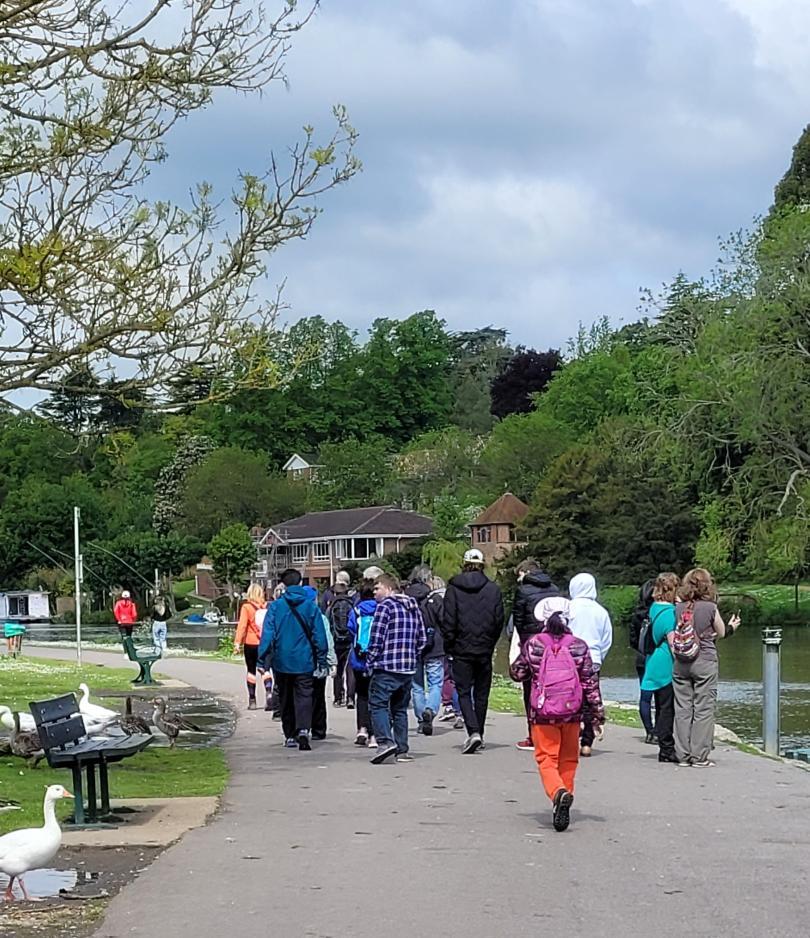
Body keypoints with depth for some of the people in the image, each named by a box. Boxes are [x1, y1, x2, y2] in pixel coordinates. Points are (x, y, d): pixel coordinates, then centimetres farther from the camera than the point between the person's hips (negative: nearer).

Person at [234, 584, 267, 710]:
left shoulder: (246, 607, -7)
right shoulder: (266, 606, -1)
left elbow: (242, 625, -12)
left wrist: (237, 643, -12)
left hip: (251, 643, -2)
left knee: (251, 671, 7)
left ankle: (252, 700, 4)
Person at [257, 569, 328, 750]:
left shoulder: (276, 606, -4)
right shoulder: (311, 606, -1)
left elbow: (268, 634, -6)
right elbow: (319, 635, 1)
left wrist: (263, 660, -2)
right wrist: (321, 660, 9)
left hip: (282, 661, 1)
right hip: (304, 662, 0)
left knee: (286, 699, 14)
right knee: (304, 697, -3)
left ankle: (290, 736, 19)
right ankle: (303, 730, -25)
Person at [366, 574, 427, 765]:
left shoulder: (385, 606, -8)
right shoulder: (413, 607, 14)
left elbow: (376, 638, -13)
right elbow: (422, 639, 16)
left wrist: (370, 661, -4)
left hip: (386, 666, -7)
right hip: (408, 669, 7)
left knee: (378, 704, -4)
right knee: (400, 708, 13)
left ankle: (385, 741, -20)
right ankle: (402, 750, 10)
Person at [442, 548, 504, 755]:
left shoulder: (454, 588, -6)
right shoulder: (493, 589, -1)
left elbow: (448, 621, -6)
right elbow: (499, 621, 1)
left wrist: (449, 647, 4)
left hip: (462, 649, -2)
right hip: (484, 650, 2)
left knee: (464, 692, 1)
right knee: (481, 693, 12)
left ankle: (473, 732, -17)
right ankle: (479, 734, 19)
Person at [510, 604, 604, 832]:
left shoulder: (533, 644, -3)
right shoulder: (579, 646, -2)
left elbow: (517, 673, 8)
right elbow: (590, 683, 0)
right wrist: (597, 716, 4)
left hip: (542, 713, -1)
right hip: (571, 711, 1)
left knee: (546, 759, 1)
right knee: (568, 760, 16)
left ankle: (558, 793, -27)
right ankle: (563, 803, 17)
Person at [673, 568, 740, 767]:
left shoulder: (678, 608, 0)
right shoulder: (710, 608, -8)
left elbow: (672, 637, 2)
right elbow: (721, 633, 6)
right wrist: (732, 626, 25)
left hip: (681, 663, 3)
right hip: (705, 661, -3)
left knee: (682, 709, 8)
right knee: (704, 709, 2)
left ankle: (683, 755, 11)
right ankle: (700, 756, 0)